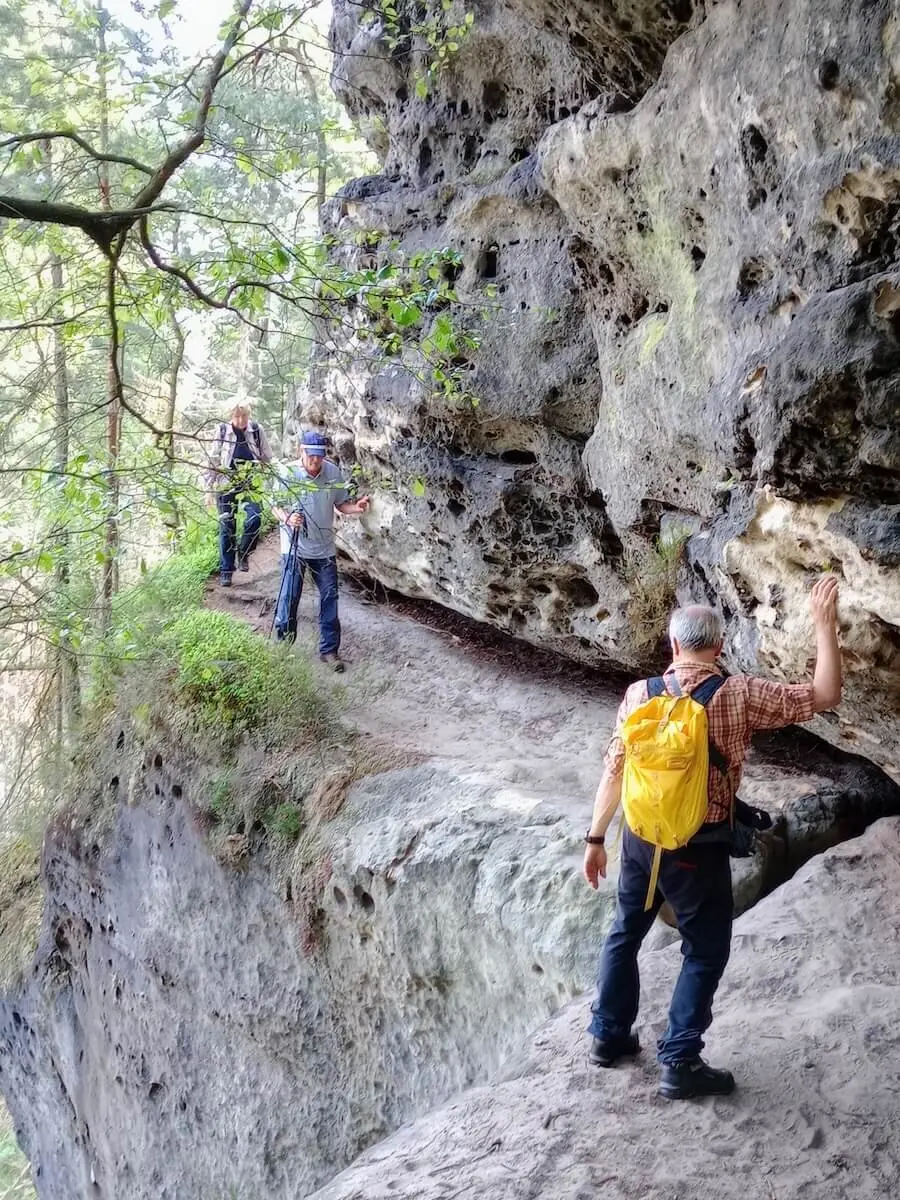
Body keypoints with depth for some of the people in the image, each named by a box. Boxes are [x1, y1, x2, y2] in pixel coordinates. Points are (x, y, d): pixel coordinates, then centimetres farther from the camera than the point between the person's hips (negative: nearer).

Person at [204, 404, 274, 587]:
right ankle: (226, 570, 14)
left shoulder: (257, 430, -3)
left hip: (250, 484, 0)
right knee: (227, 527, 2)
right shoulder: (222, 431, -4)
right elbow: (213, 461, 1)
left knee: (254, 517, -21)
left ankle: (243, 553, 5)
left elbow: (267, 457, 9)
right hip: (226, 483, 0)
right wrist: (209, 489, -1)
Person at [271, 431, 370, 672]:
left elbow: (341, 504, 4)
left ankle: (329, 649, 16)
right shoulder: (288, 474, -14)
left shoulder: (333, 473, -6)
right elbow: (275, 507, -10)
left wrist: (356, 507, -18)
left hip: (324, 548, 3)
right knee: (289, 598, 0)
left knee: (330, 598, 5)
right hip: (294, 548, -3)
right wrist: (287, 518, -32)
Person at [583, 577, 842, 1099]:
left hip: (641, 838, 4)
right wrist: (825, 624, -6)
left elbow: (614, 771, 1)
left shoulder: (640, 694, -3)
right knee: (706, 951, 10)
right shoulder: (739, 695, -14)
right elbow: (824, 697, -12)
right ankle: (680, 1062, 10)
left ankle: (609, 1035, 32)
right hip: (700, 847, -4)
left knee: (625, 934, 21)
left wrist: (596, 838, 10)